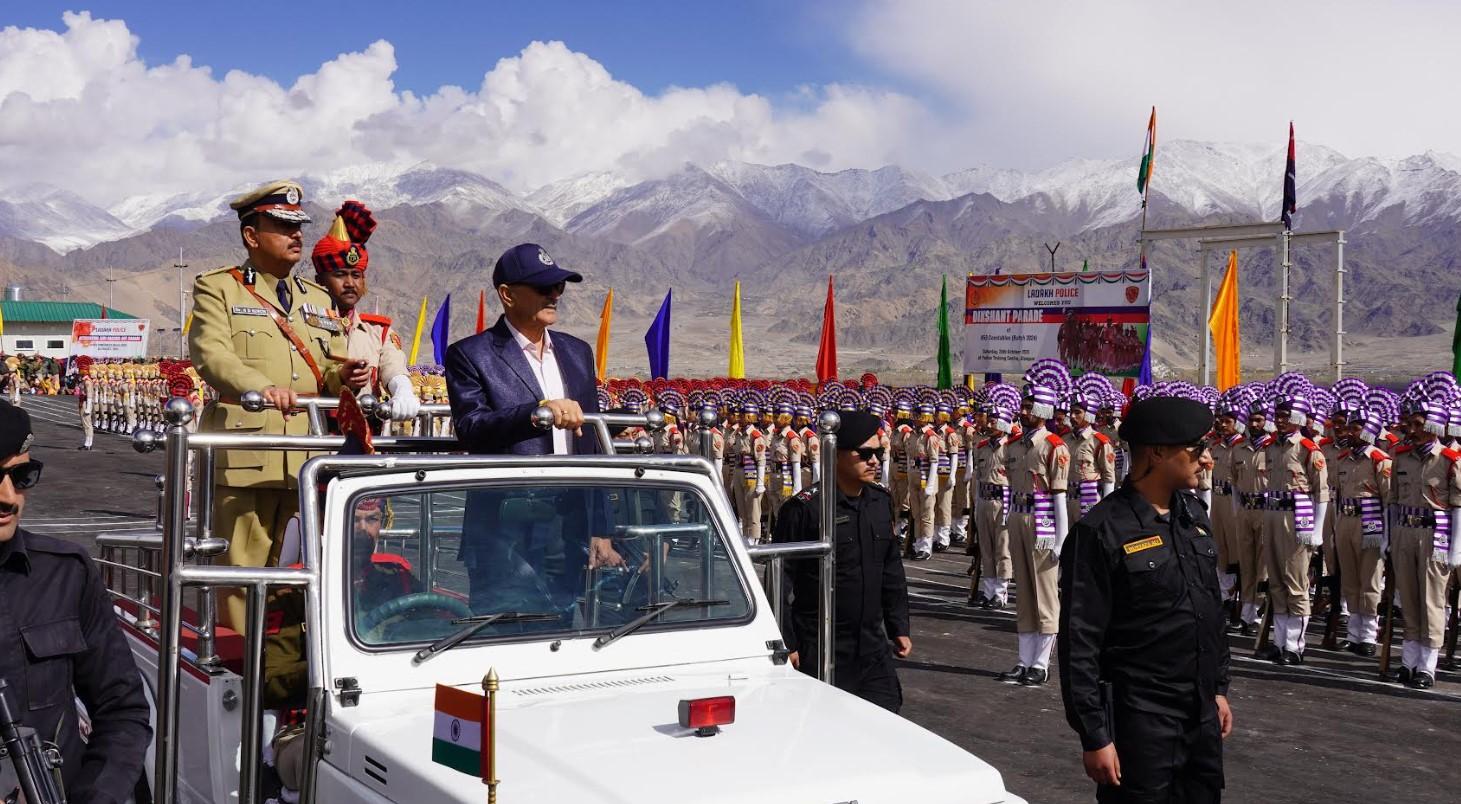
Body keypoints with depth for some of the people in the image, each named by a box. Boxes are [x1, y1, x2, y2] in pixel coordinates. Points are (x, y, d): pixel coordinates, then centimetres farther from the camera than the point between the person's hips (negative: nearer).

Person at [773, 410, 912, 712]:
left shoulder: (881, 502, 8)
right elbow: (779, 579, -11)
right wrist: (785, 644, -12)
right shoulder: (804, 508, -13)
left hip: (873, 646, 6)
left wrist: (899, 627, 16)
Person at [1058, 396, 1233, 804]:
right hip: (1140, 722, -7)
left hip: (1203, 714, 7)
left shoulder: (1194, 515, 7)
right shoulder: (1101, 532, -16)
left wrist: (1219, 688, 18)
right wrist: (1094, 736, -16)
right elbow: (1079, 644, -15)